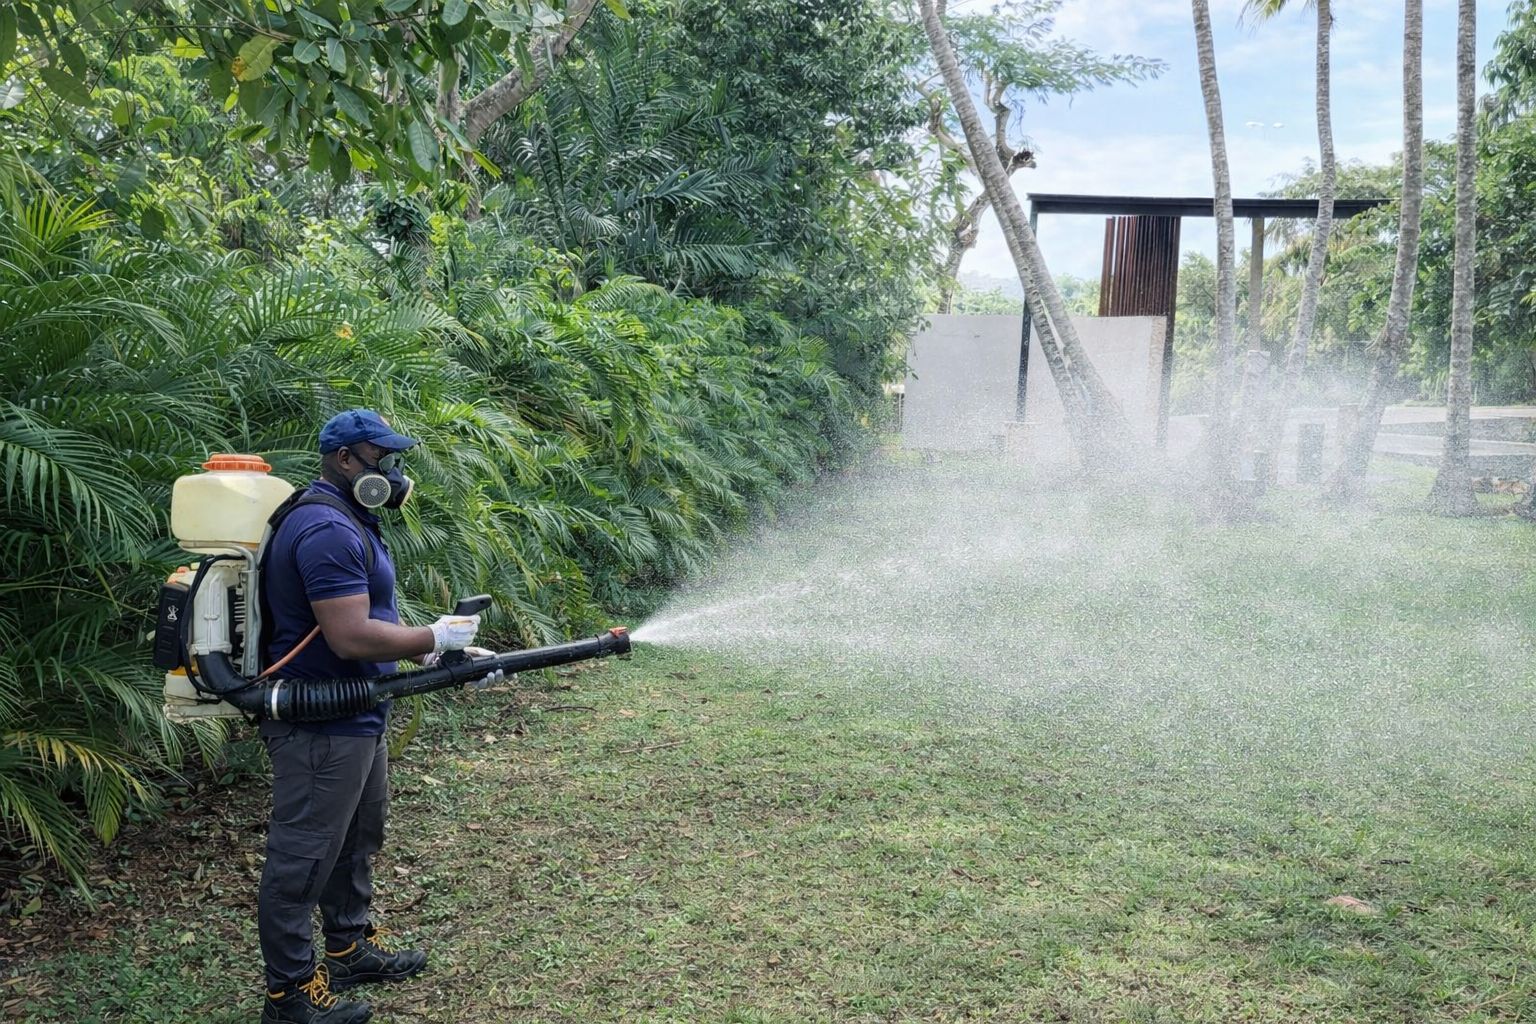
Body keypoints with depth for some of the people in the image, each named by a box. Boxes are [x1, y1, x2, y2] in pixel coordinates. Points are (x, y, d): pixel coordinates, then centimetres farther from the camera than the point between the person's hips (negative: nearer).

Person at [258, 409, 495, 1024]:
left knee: (358, 839, 24)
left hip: (357, 719, 11)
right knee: (303, 857, 2)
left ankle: (350, 946, 40)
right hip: (320, 726, -11)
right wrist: (434, 639, -17)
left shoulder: (349, 522, 14)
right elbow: (350, 637, -30)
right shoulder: (326, 530, -23)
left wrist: (443, 653, 9)